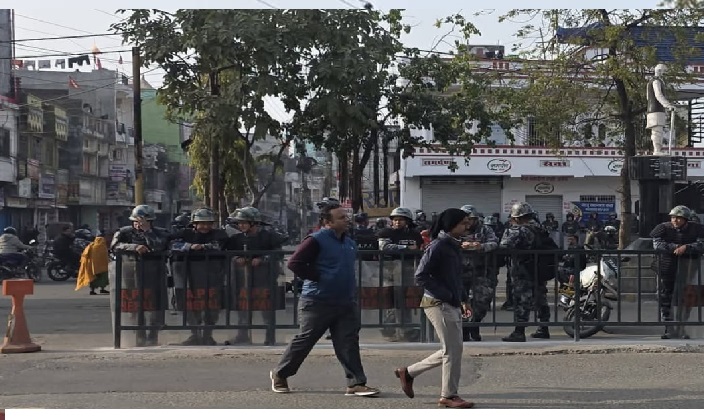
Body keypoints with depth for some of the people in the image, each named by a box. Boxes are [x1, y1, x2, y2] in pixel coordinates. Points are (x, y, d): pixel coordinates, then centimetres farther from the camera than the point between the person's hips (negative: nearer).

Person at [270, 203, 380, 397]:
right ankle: (279, 374, 19)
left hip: (346, 302, 6)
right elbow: (294, 263, -18)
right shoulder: (316, 241, -11)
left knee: (349, 343, -2)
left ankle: (356, 383, -3)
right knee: (305, 340, 2)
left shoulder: (349, 243, 14)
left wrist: (352, 290, 15)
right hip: (318, 302, -6)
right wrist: (317, 278, -16)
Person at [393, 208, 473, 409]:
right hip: (439, 304, -10)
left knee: (451, 350, 13)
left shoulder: (454, 246, 14)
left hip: (453, 305, 10)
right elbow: (421, 276, -19)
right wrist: (446, 296, -18)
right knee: (453, 350, -6)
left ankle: (408, 372, 23)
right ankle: (449, 395, 4)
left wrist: (463, 299, 14)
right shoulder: (438, 247, -14)